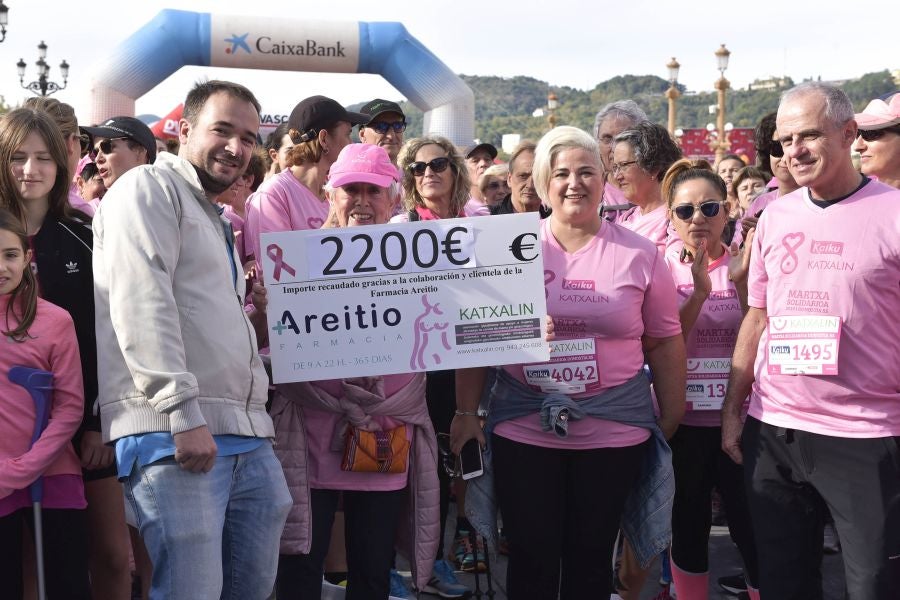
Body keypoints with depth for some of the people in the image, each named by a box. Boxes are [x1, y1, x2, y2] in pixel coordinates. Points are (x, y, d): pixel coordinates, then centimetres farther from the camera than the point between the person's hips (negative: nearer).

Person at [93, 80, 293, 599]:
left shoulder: (215, 219, 26)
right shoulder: (149, 188, -2)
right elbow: (141, 304, -15)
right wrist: (183, 411, -21)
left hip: (247, 437, 9)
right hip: (175, 434, -9)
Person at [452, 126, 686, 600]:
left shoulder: (640, 254, 1)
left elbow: (664, 343, 6)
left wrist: (674, 419, 6)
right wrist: (465, 412, 5)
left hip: (615, 433, 0)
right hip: (523, 430, 0)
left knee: (591, 558, 10)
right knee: (532, 558, 7)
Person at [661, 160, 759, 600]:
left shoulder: (747, 264, -1)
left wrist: (742, 282, -21)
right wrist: (699, 291, -22)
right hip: (681, 421, 0)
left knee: (755, 535, 1)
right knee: (688, 531, 13)